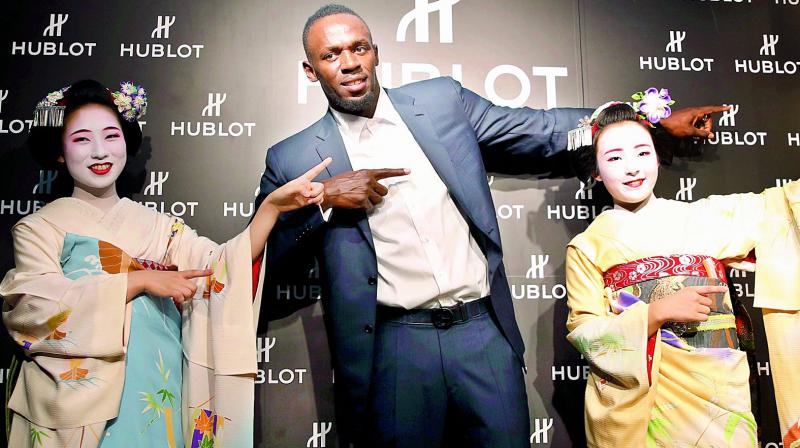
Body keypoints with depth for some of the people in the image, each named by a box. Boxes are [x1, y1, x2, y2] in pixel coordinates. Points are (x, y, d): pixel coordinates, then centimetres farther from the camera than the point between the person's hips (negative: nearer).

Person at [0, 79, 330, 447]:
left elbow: (223, 266, -6)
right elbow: (38, 304, -15)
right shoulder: (38, 228, 1)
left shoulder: (159, 226, 7)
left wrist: (272, 205, -18)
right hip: (74, 407, -2)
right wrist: (141, 280, -17)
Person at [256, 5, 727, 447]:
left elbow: (541, 130, 9)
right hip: (395, 349, -1)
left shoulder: (442, 100, 6)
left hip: (484, 330, 2)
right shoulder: (296, 159, 2)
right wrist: (322, 198, -13)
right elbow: (264, 265, 1)